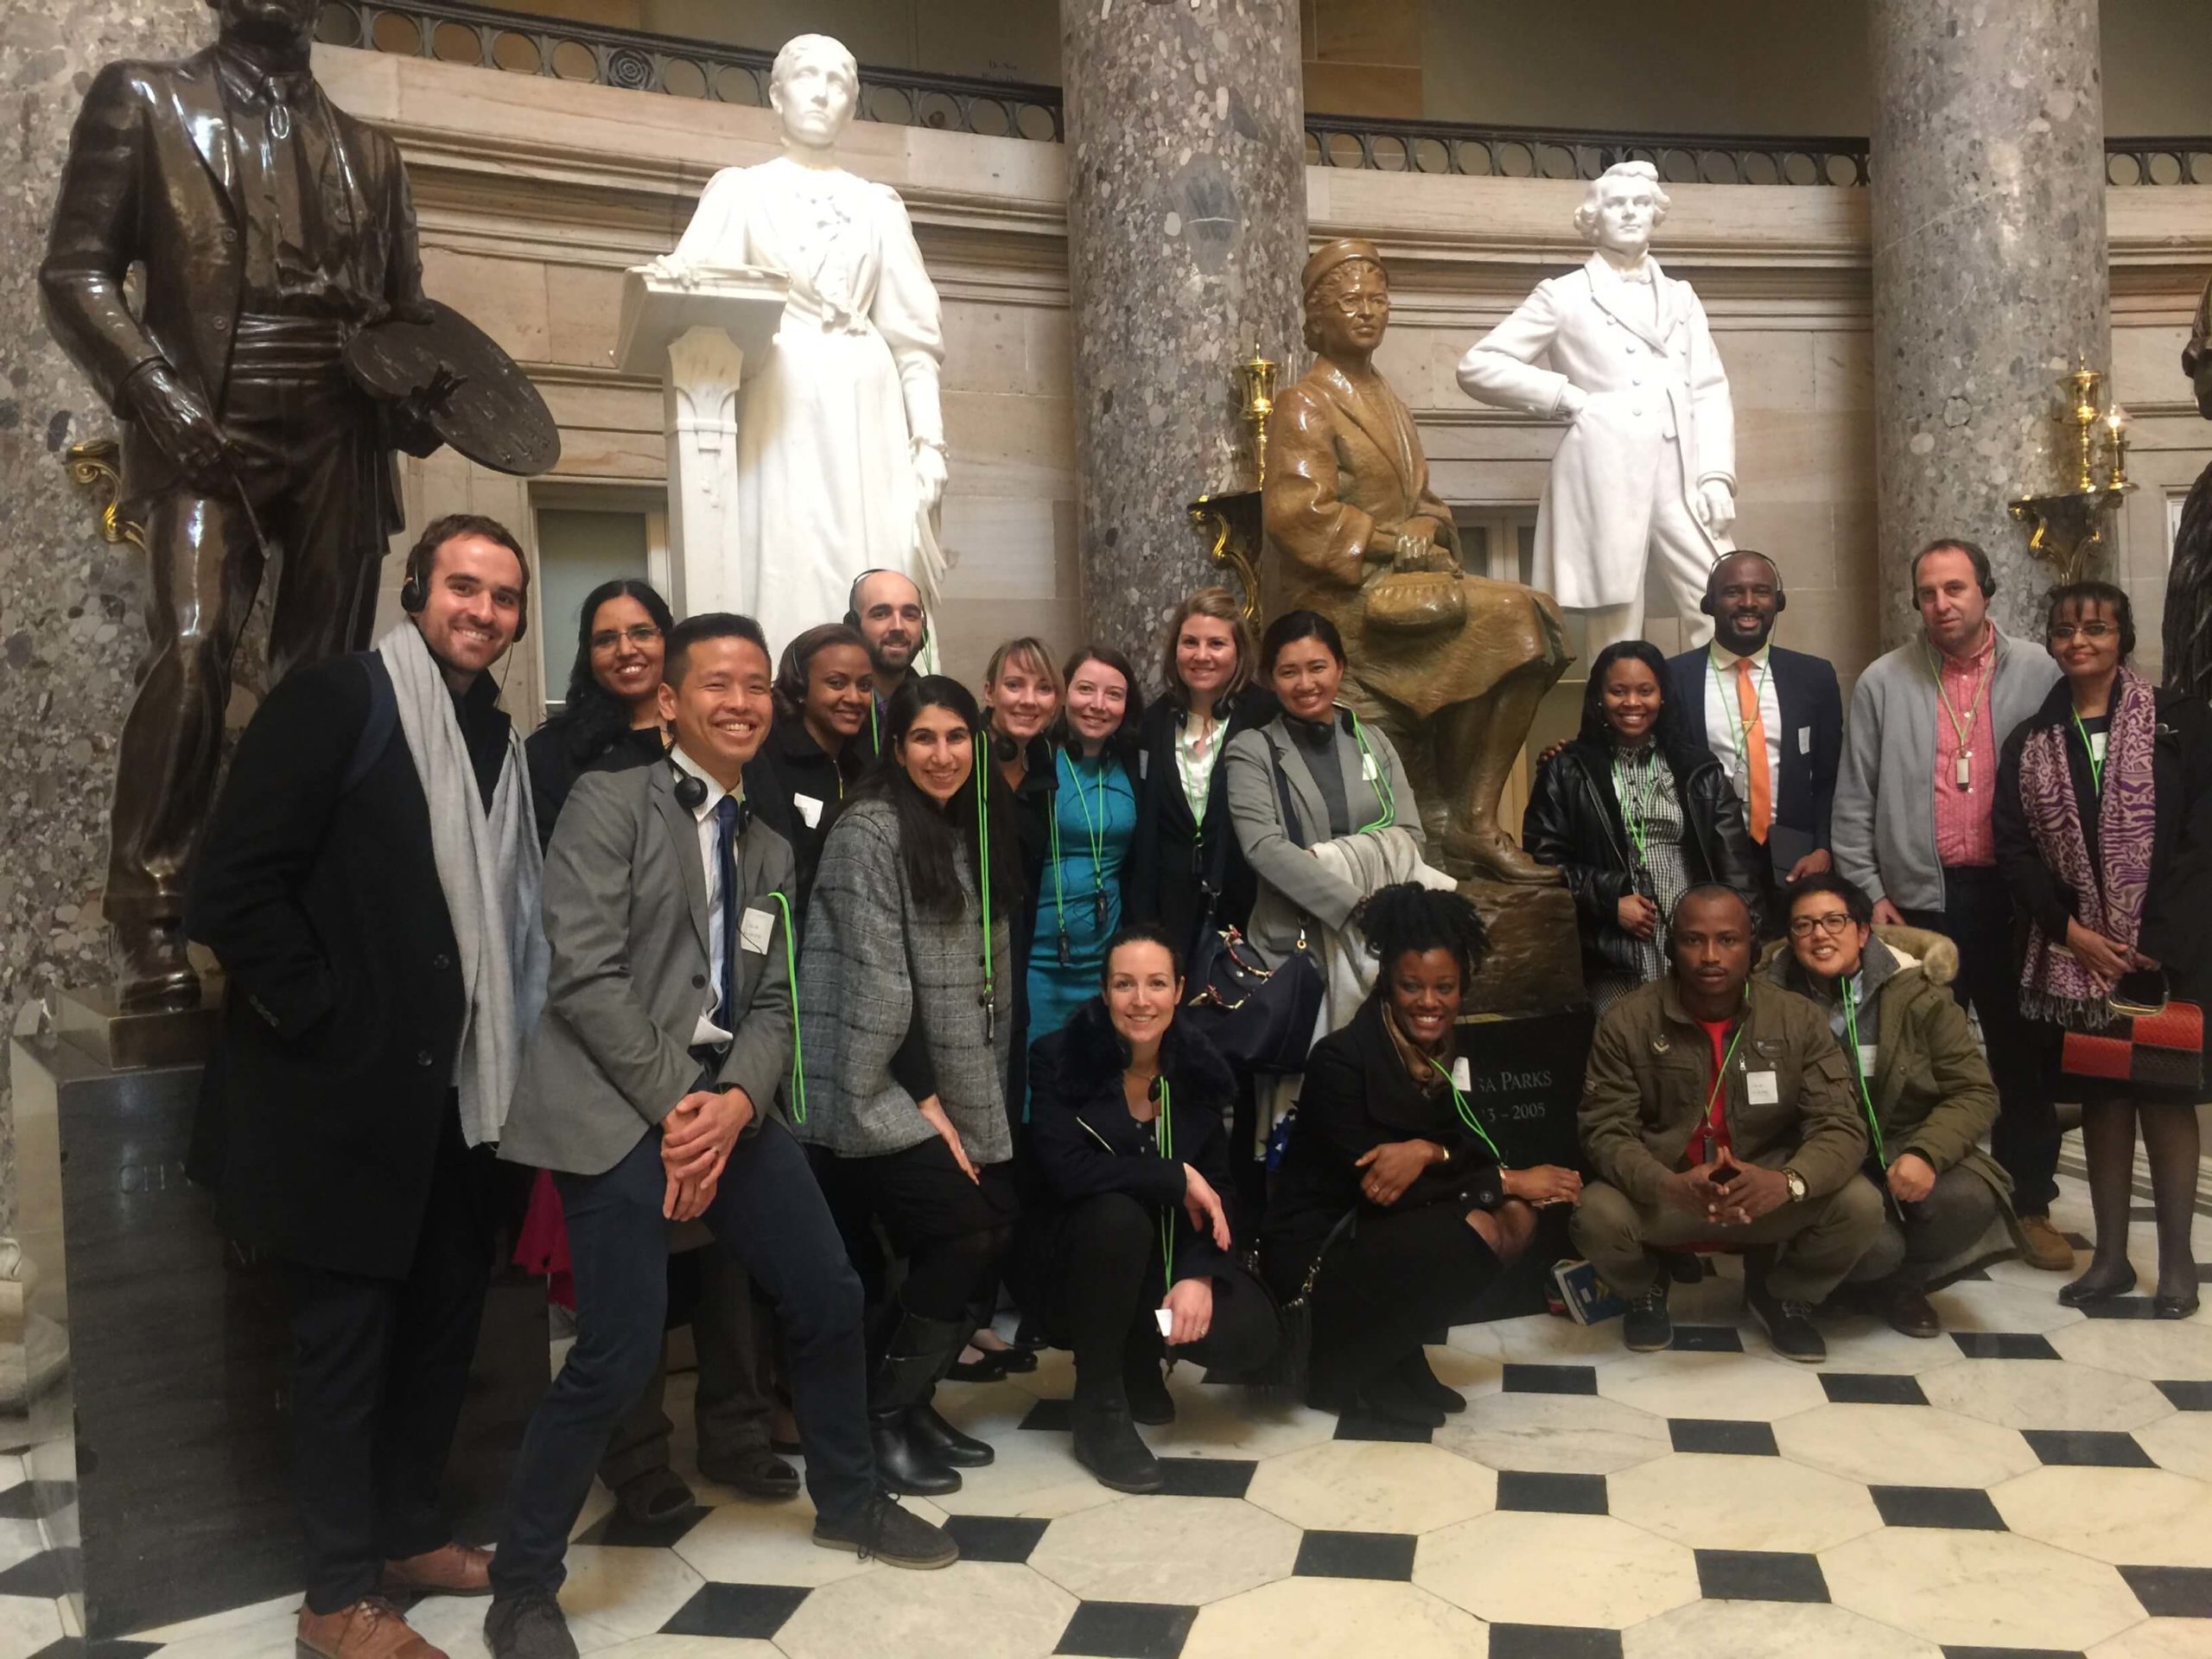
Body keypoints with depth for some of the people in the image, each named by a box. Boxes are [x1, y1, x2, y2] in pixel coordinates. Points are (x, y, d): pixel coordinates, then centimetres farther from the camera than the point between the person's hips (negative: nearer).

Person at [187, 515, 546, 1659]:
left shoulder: (502, 740, 11)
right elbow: (235, 886, -16)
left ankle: (407, 1533, 34)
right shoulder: (337, 701, -10)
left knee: (446, 1308, 16)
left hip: (457, 1084, 7)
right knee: (347, 1327, 4)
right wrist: (321, 1018, -15)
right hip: (346, 1083, -7)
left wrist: (506, 1040, 6)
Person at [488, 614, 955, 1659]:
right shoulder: (608, 802, -4)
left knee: (828, 1299, 9)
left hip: (725, 1098, 7)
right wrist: (675, 1103, -15)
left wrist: (734, 1101, -10)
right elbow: (585, 973, -13)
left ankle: (847, 1500, 34)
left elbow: (771, 1006, 10)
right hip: (618, 1102, -7)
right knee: (618, 1354, -12)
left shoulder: (769, 850, 17)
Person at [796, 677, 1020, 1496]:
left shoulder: (977, 829, 12)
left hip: (947, 1088, 8)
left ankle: (909, 1403, 21)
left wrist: (975, 1102, 9)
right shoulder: (870, 829, -12)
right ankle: (876, 1417, 4)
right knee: (965, 1233, -14)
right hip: (874, 1087, -8)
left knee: (991, 1228, 2)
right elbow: (877, 980, -16)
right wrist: (924, 1099, -14)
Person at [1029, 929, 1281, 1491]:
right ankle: (1099, 1407, -17)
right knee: (1119, 1214, -37)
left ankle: (1141, 1358, 14)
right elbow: (1065, 1170, -28)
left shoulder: (1199, 1069, -4)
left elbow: (1218, 1190, -4)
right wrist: (1176, 1178, -24)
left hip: (1173, 1251, 4)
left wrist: (1199, 1275, -20)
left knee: (1250, 1336, -22)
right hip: (1084, 1255, -3)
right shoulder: (1063, 1060, -16)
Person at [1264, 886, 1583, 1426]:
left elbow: (1494, 1146, -4)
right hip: (1317, 1246, -7)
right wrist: (1507, 1181, -19)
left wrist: (1429, 1151, -26)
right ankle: (1342, 1364, -9)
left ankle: (1395, 1354, 0)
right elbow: (1375, 1188, -23)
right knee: (1477, 1230, -25)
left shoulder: (1450, 1051, 2)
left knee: (1516, 1215, -10)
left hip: (1381, 1234, 7)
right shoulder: (1341, 1058, -20)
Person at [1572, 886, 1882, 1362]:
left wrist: (1788, 1182, -35)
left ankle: (1780, 1292, 10)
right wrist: (1668, 1184, -35)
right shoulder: (1626, 1022, -11)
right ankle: (1644, 1291, 8)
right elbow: (1606, 1130, -14)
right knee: (1597, 1215, -31)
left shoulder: (1798, 1018, -7)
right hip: (1660, 1196, -1)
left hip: (1767, 1194, 2)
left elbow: (1840, 1126, -12)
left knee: (1860, 1206, -24)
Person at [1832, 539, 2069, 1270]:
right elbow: (1855, 800, 2)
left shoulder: (2037, 673, 1)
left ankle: (2030, 1204, 24)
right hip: (1918, 897, 0)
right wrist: (1869, 894, -2)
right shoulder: (1882, 683, 1)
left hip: (2015, 894, 0)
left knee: (2022, 1054, 10)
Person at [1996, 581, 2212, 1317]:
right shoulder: (2031, 741, 8)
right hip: (2074, 953, 3)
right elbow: (2013, 847, 3)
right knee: (2101, 1096, 8)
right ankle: (2111, 1255, 17)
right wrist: (2072, 931, -7)